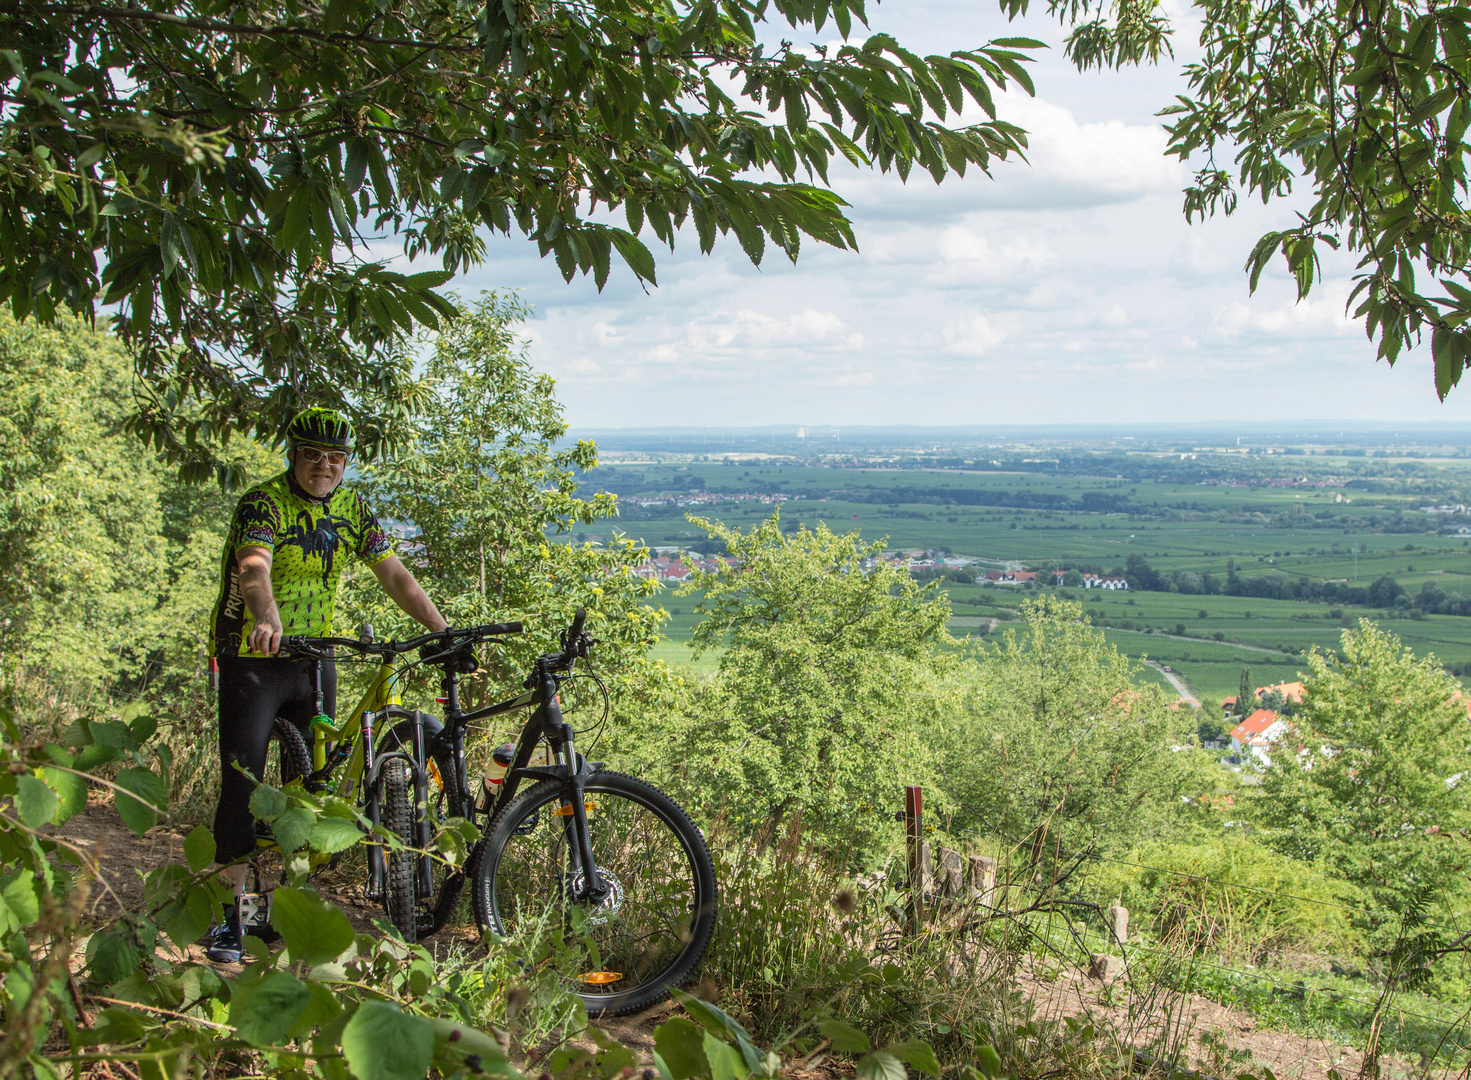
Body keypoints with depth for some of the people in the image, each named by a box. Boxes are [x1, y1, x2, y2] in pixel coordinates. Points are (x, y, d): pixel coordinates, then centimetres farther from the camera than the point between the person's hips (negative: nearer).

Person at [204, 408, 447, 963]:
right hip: (252, 659, -5)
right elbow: (255, 569, -35)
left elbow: (393, 574, -3)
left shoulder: (352, 509, 1)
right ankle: (227, 917, 0)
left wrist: (444, 632, -15)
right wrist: (269, 621, -55)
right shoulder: (263, 502, -16)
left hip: (314, 658, 5)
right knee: (242, 783, -9)